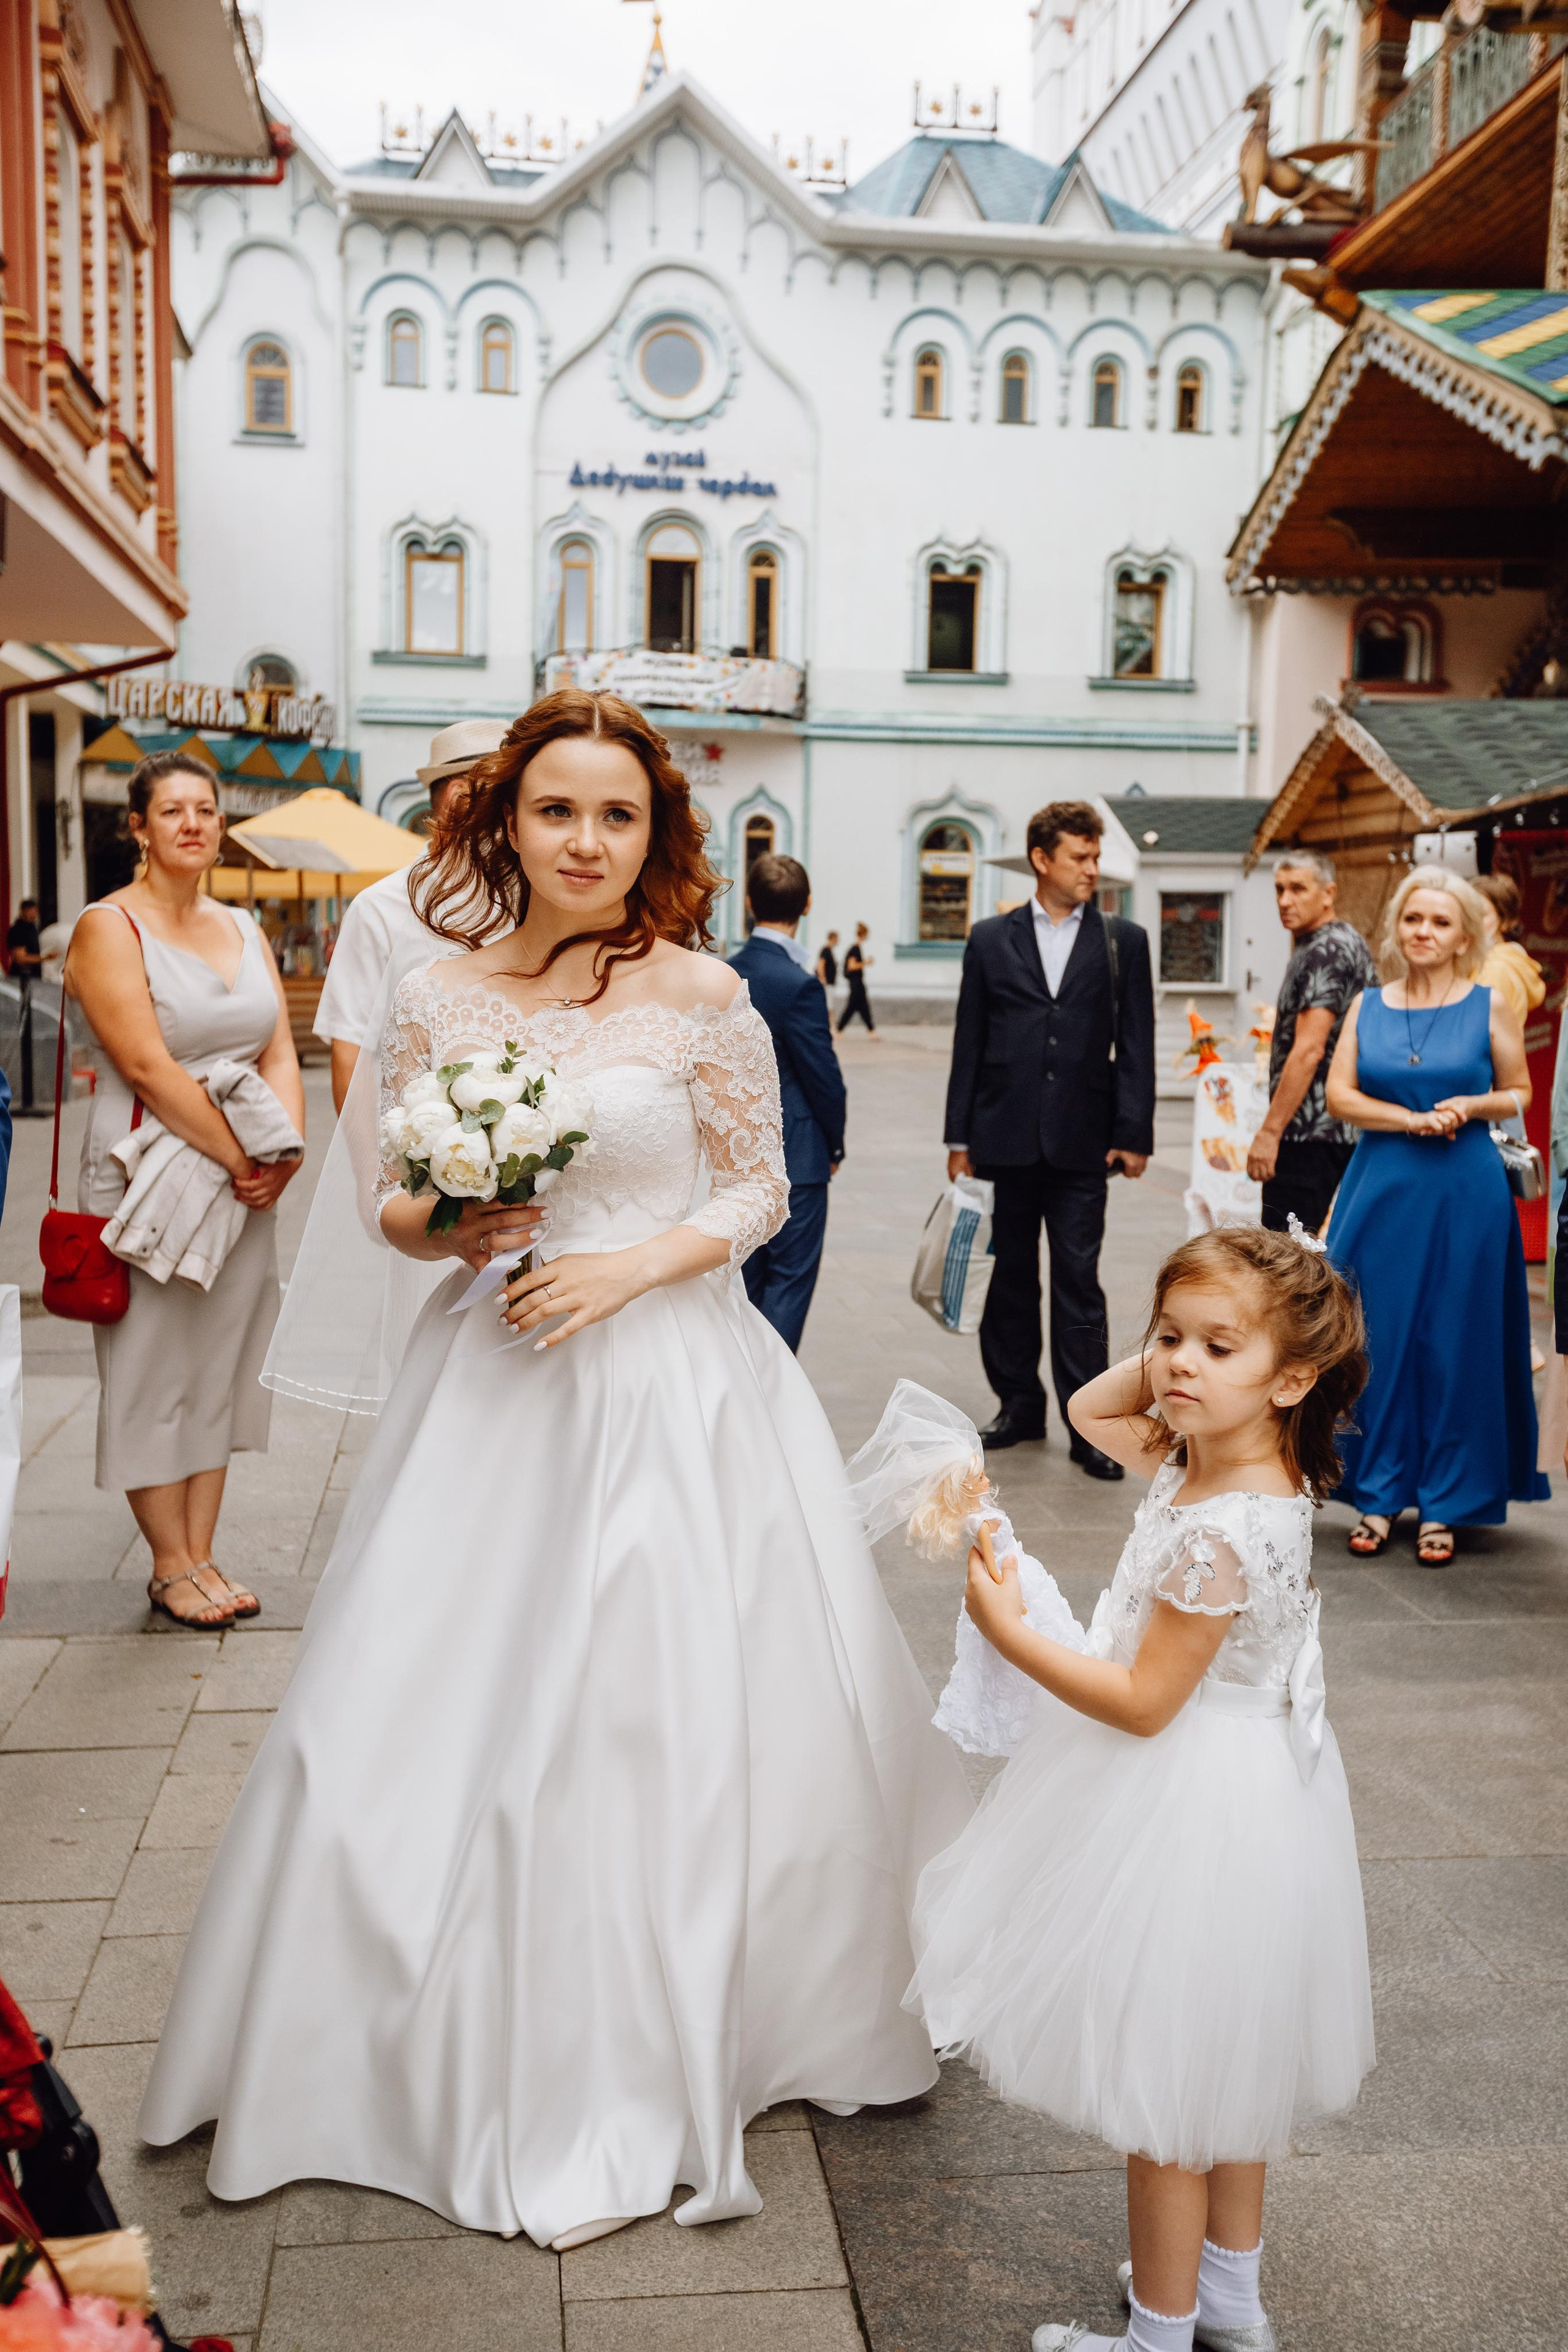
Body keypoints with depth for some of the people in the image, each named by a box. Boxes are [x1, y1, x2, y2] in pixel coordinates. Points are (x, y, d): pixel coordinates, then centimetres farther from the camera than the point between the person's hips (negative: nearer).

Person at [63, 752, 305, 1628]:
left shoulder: (244, 930, 13)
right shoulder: (110, 928, -6)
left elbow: (281, 1052, 8)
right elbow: (146, 1066, -16)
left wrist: (285, 1148, -10)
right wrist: (242, 1156, -18)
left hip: (246, 1184, 6)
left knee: (222, 1363, 9)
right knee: (154, 1366, 1)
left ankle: (202, 1554, 19)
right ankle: (171, 1565, 13)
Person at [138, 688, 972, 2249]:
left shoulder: (703, 996, -5)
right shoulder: (437, 1004, 2)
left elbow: (762, 1189, 1)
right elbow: (399, 1207, 9)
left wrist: (640, 1260, -14)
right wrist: (449, 1230, -12)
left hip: (672, 1383, -2)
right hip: (495, 1387, 3)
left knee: (669, 1704, 3)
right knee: (459, 1708, 8)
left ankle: (656, 2060, 24)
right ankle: (476, 2047, 32)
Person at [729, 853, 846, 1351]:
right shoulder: (798, 983, -18)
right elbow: (824, 1077, -14)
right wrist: (835, 1144, 2)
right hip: (794, 1155, -7)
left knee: (746, 1277, 15)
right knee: (790, 1278, 0)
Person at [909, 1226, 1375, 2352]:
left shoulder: (1221, 1535, -30)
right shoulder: (1208, 1457, -3)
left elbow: (1143, 1702, -25)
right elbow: (1094, 1409, 13)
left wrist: (1010, 1631, -20)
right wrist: (1169, 1345, -2)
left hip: (1188, 1819, -10)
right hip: (1247, 1794, 10)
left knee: (1163, 2083, 9)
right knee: (1224, 2066, 25)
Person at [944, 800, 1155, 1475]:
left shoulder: (1124, 941, 5)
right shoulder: (991, 940, 6)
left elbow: (1136, 1045, 2)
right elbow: (969, 1044, 6)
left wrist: (1133, 1134, -5)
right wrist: (959, 1137, 3)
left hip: (1082, 1142, -1)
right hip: (1005, 1139, 2)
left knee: (1079, 1283, -1)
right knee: (1009, 1278, 10)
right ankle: (1019, 1405, 23)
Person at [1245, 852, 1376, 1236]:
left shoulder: (1323, 952, -14)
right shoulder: (1350, 941, 17)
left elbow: (1309, 1050, -22)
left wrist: (1269, 1131, -21)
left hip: (1307, 1133, -11)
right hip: (1345, 1129, 11)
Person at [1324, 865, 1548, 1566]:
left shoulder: (1489, 1006, 2)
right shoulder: (1368, 1006, 7)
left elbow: (1520, 1094, 8)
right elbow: (1340, 1096, 1)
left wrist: (1469, 1106, -12)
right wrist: (1414, 1120, -12)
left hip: (1465, 1193, -2)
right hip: (1382, 1189, 2)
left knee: (1454, 1343, 2)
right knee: (1379, 1341, 3)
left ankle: (1443, 1505, 13)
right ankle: (1378, 1495, 15)